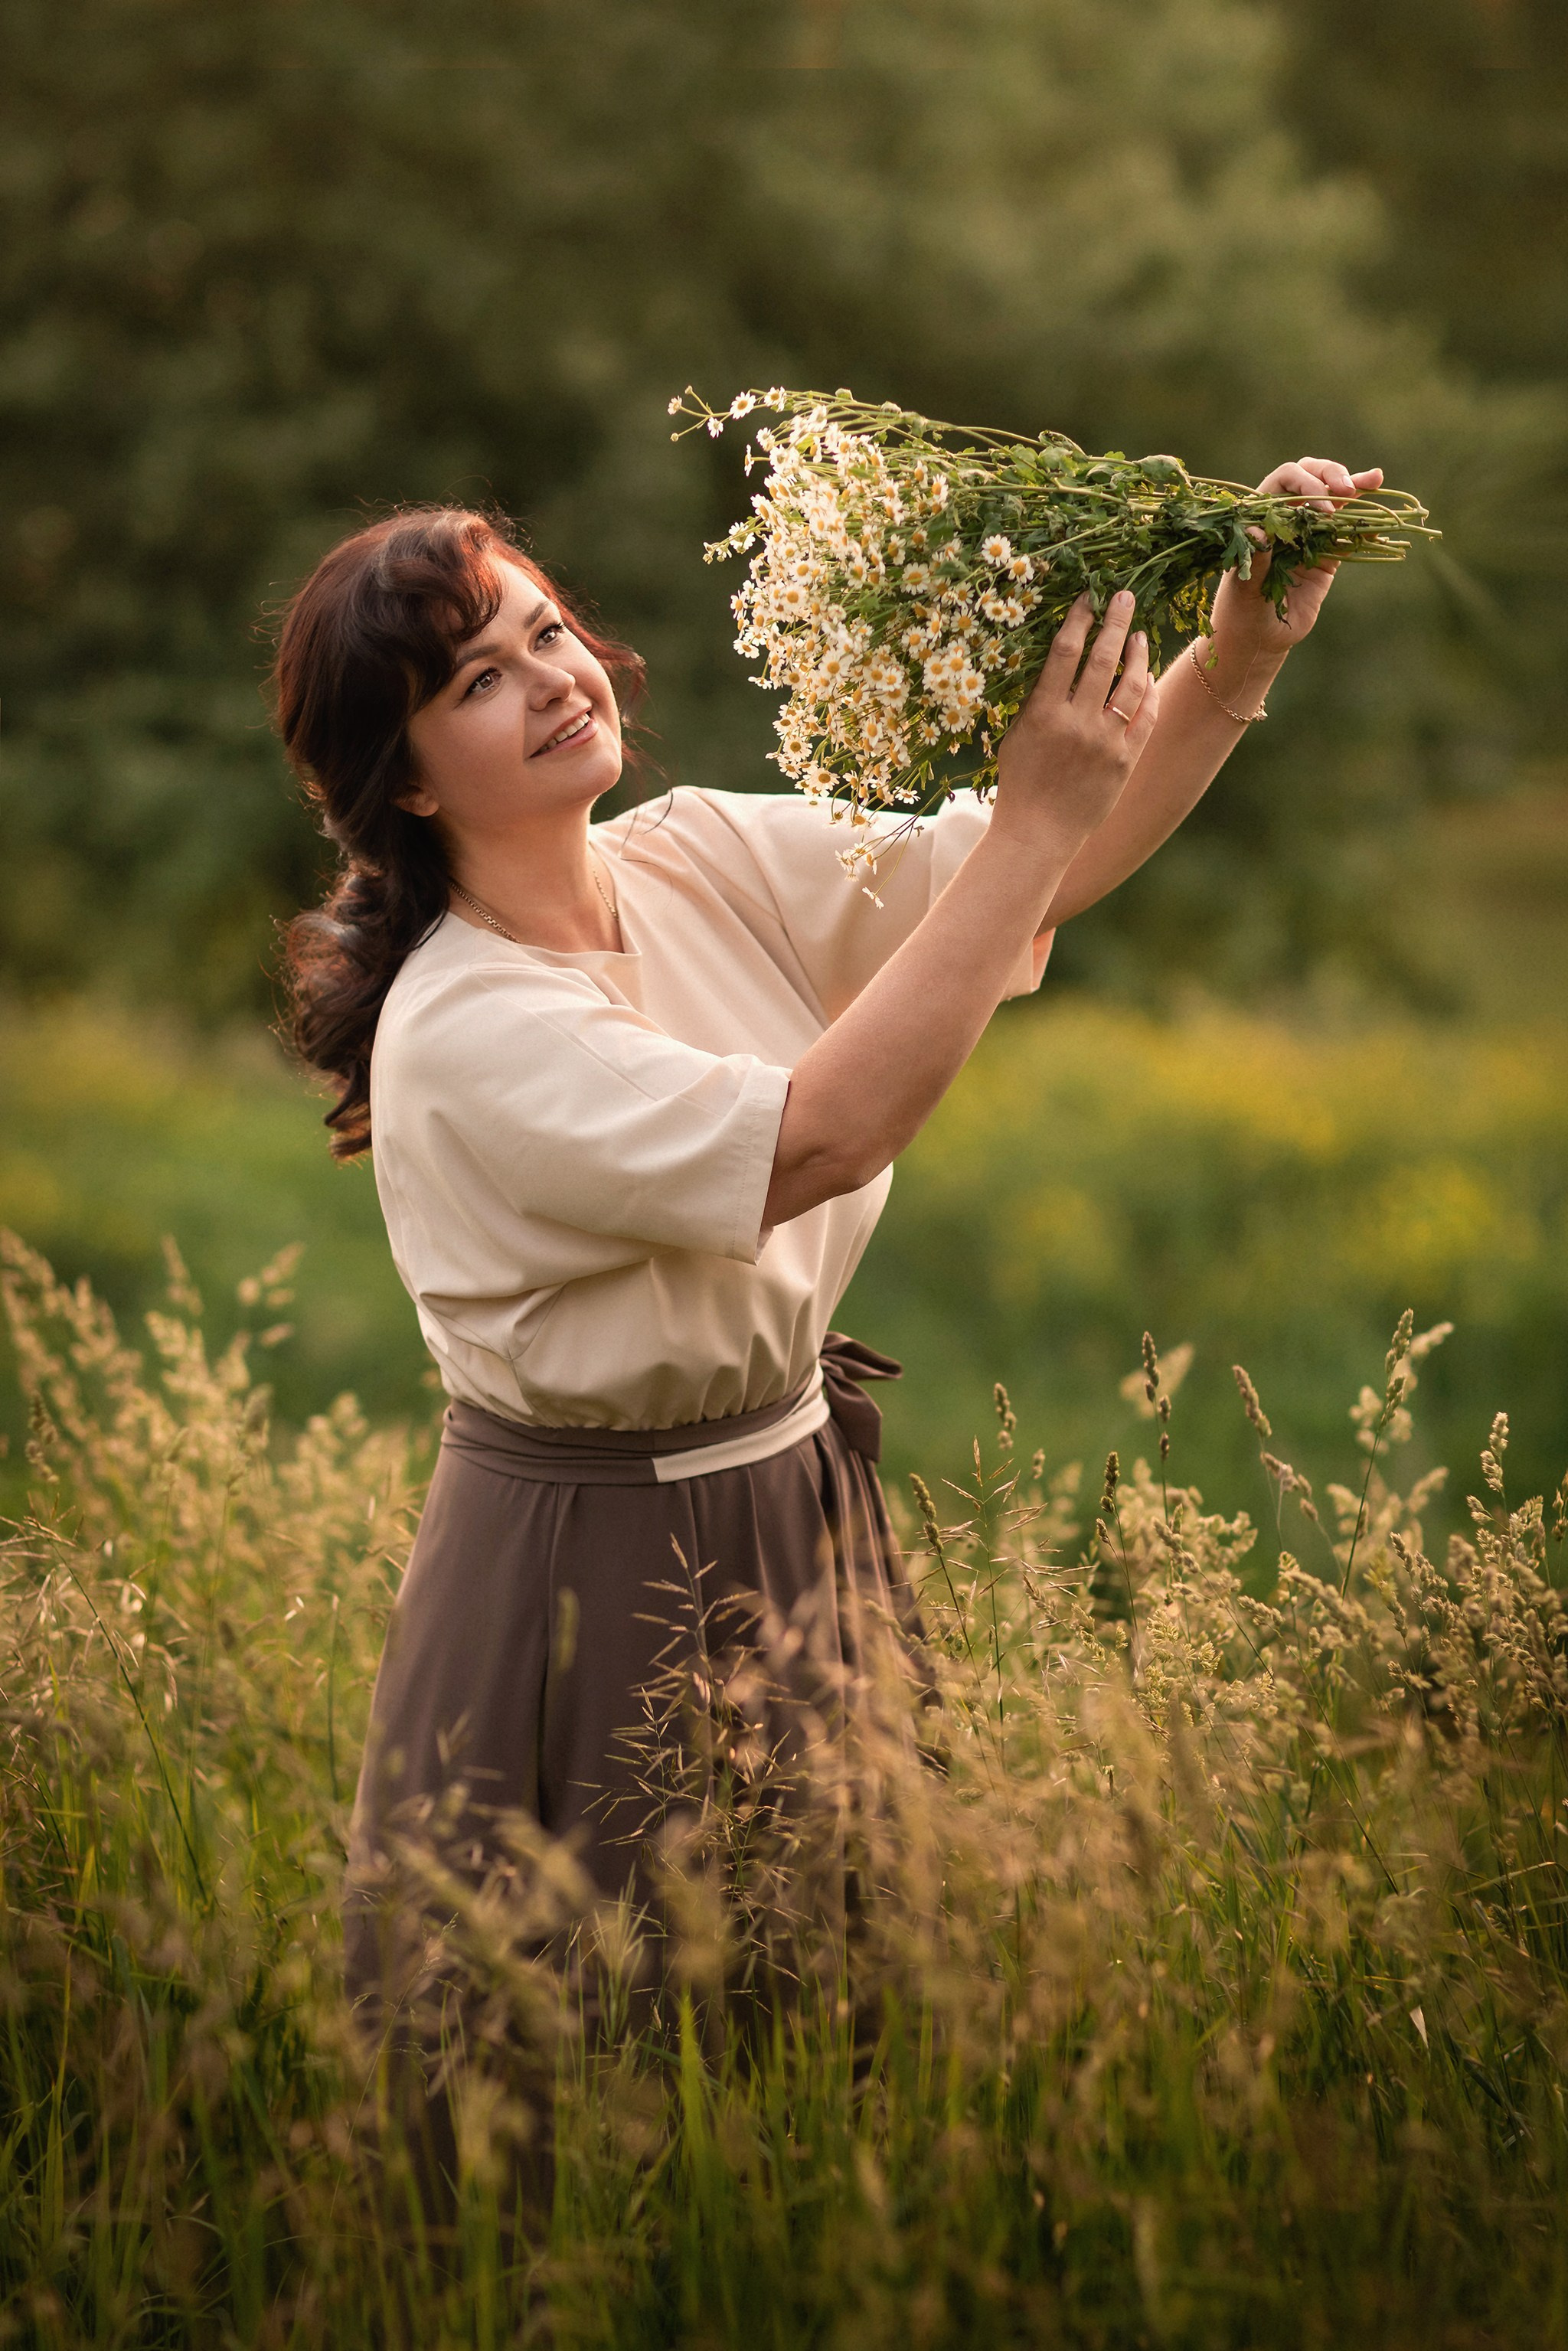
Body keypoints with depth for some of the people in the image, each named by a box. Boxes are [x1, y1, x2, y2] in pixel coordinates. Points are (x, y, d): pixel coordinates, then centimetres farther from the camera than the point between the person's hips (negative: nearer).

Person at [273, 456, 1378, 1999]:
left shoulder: (702, 859, -2)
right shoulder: (457, 1035, -23)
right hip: (598, 1577, -6)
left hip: (802, 1515, 7)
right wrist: (1034, 817, -32)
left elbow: (1050, 866, -5)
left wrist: (1241, 660, -21)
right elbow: (822, 1135, -33)